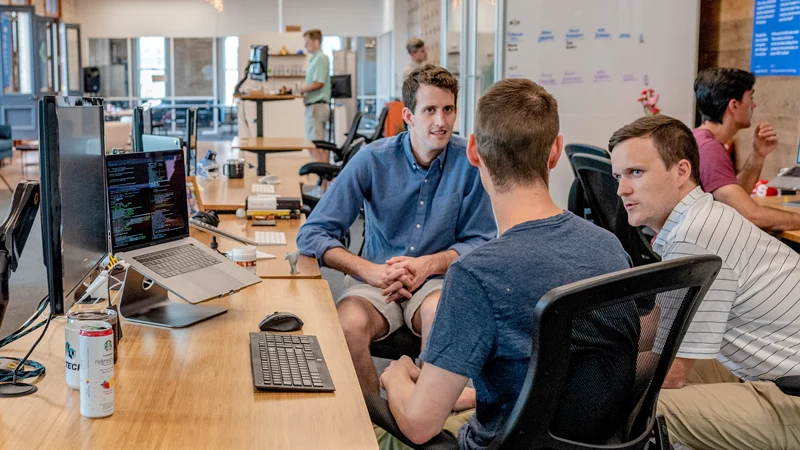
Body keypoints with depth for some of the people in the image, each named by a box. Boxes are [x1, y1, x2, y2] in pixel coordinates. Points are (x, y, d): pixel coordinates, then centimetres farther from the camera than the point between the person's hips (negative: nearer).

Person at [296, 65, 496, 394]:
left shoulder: (470, 161, -5)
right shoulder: (373, 160, -6)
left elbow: (481, 242, 2)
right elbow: (312, 235, -7)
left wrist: (429, 263, -16)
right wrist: (371, 271, -21)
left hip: (438, 279, 0)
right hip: (375, 278, 1)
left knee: (439, 313, -35)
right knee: (348, 326, -31)